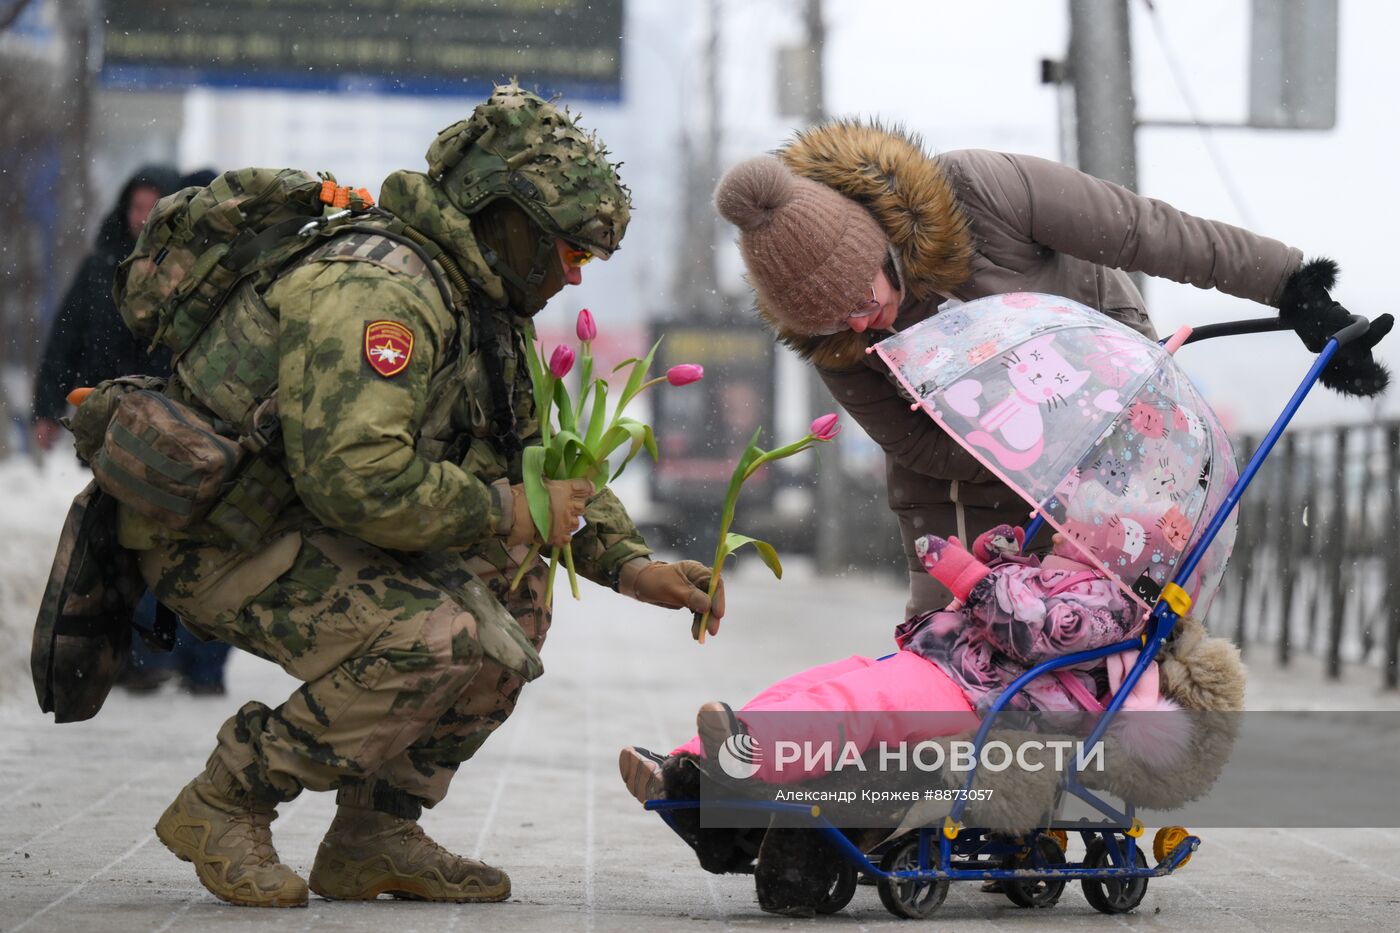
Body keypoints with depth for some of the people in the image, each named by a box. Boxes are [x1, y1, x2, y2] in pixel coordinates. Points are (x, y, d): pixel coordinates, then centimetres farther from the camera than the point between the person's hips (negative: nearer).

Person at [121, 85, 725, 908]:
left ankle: (374, 836, 9)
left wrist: (632, 566, 4)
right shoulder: (376, 290, -23)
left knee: (515, 595, 8)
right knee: (441, 637, -26)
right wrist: (504, 510, -21)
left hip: (306, 525, 10)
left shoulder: (487, 306, 10)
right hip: (214, 538, -10)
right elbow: (356, 477, -34)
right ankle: (224, 806, -9)